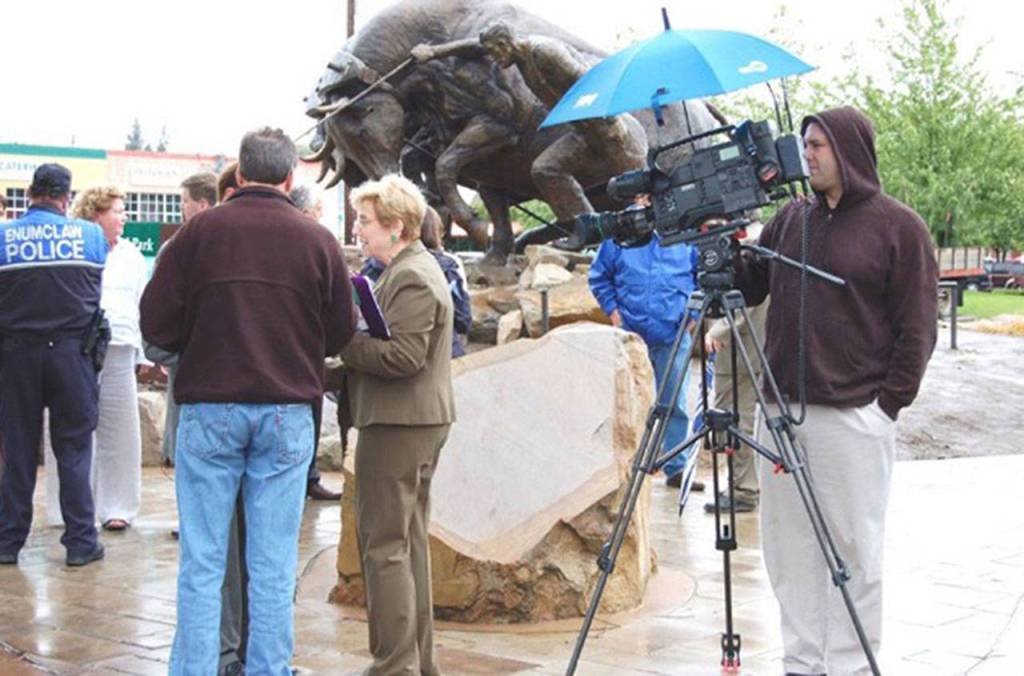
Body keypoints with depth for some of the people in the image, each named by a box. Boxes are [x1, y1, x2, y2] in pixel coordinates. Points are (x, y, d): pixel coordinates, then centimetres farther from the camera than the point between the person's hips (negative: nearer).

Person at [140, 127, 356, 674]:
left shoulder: (199, 231, -3)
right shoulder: (318, 240, 0)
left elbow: (156, 323, -4)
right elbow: (339, 336, 4)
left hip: (208, 409, -1)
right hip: (287, 412, 1)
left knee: (202, 561, 5)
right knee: (273, 563, 7)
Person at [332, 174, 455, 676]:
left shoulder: (411, 279, -15)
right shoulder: (414, 270, 18)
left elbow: (403, 356, -22)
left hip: (397, 425, -11)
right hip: (418, 422, 11)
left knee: (384, 545, -7)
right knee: (409, 543, 15)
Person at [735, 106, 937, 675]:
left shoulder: (899, 227, -1)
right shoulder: (791, 219, 14)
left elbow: (917, 329, -3)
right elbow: (748, 288, 17)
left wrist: (887, 405, -8)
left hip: (853, 417, -5)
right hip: (781, 411, 6)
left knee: (853, 550, 0)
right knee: (789, 547, 9)